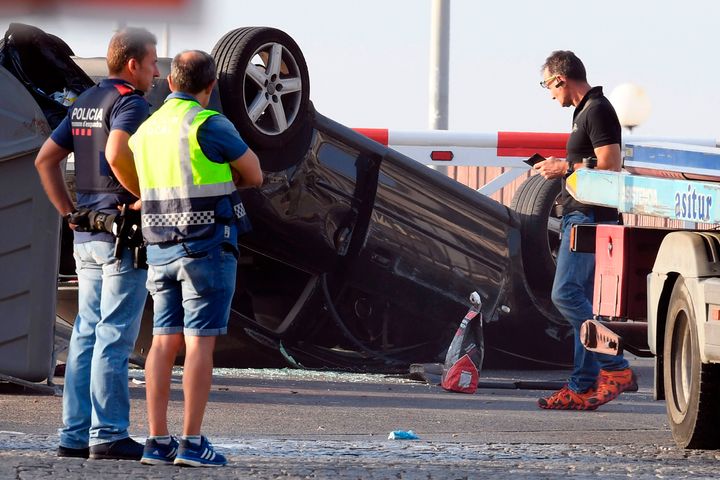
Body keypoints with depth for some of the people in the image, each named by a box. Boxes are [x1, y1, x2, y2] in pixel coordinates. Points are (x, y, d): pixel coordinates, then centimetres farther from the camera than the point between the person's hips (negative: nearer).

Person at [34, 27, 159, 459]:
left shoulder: (84, 104, 16)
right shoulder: (131, 103, -11)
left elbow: (46, 159, 18)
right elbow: (117, 152, -29)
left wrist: (70, 213, 17)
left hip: (87, 236, 8)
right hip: (123, 233, -8)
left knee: (88, 334, 9)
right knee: (115, 338, -7)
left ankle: (76, 435, 9)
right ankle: (109, 435, -6)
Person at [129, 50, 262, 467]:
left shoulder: (146, 131, 12)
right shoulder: (209, 125, -12)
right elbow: (254, 176, 0)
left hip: (162, 249, 7)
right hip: (208, 245, -7)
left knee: (165, 342, 6)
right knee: (201, 342, -5)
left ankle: (158, 441, 3)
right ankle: (192, 444, -8)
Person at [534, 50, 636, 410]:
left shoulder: (597, 111, -12)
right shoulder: (586, 111, 19)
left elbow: (610, 165, -20)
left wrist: (565, 168, -12)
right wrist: (561, 168, 17)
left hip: (590, 218, -11)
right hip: (580, 217, 11)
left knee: (566, 293, -17)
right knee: (581, 301, 8)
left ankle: (614, 368, -15)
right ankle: (583, 388, 7)